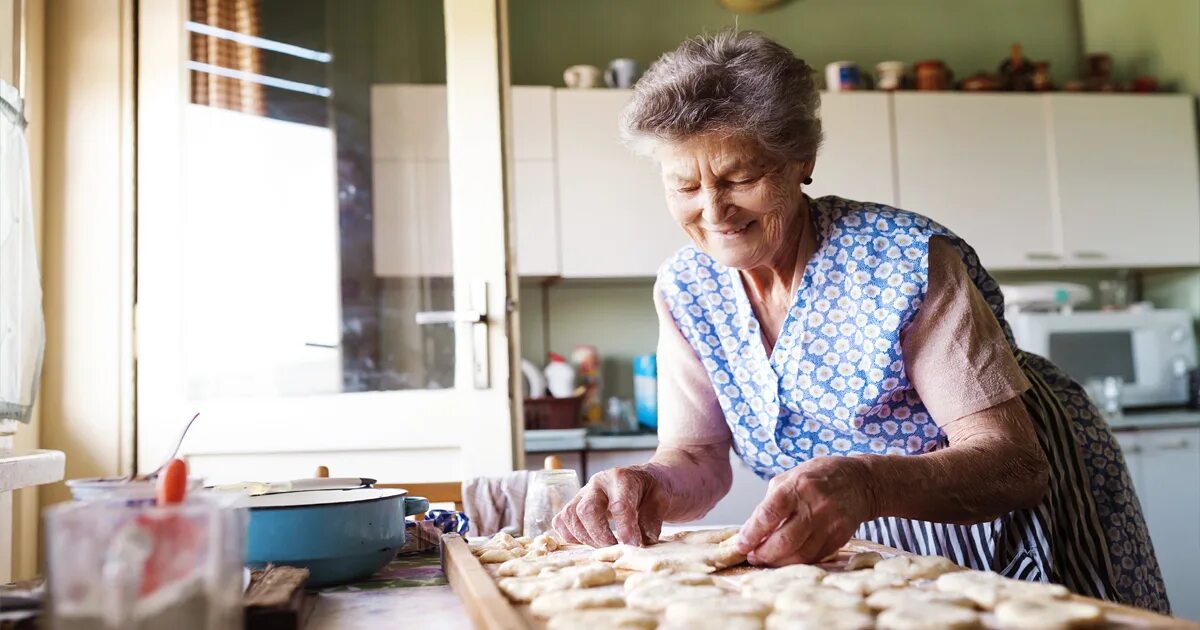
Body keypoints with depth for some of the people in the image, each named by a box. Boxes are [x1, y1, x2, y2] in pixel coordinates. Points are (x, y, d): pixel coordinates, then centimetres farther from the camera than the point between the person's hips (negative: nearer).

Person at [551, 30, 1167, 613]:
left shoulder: (906, 262, -27)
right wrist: (650, 485, -35)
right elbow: (696, 457, -11)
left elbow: (1015, 463, -31)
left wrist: (868, 485, -50)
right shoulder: (684, 289, -12)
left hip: (1019, 523, -3)